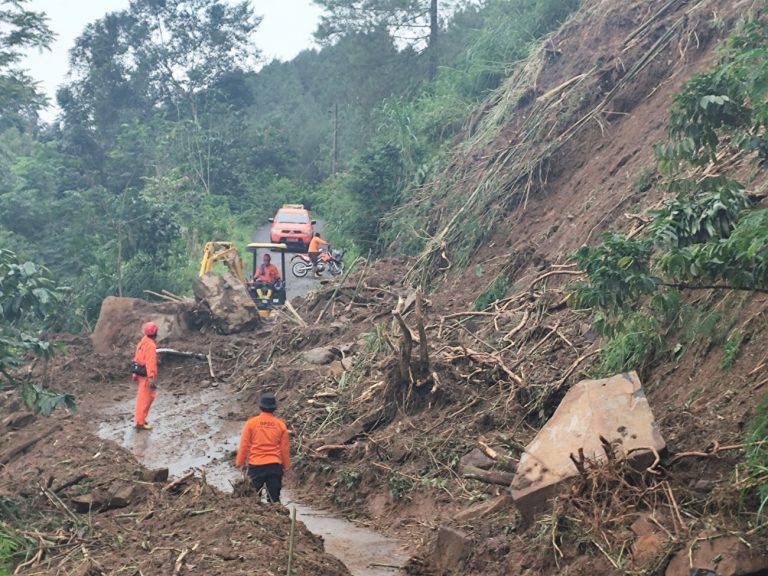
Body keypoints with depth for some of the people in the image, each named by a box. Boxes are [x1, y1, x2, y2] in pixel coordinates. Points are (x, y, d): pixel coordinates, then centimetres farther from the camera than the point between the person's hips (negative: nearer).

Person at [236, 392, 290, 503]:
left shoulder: (251, 423, -5)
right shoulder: (280, 425, 0)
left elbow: (244, 445, -3)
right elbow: (284, 448, 4)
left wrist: (240, 462, 8)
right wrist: (286, 466, 15)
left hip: (255, 465, -1)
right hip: (275, 466, 1)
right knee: (274, 498, 7)